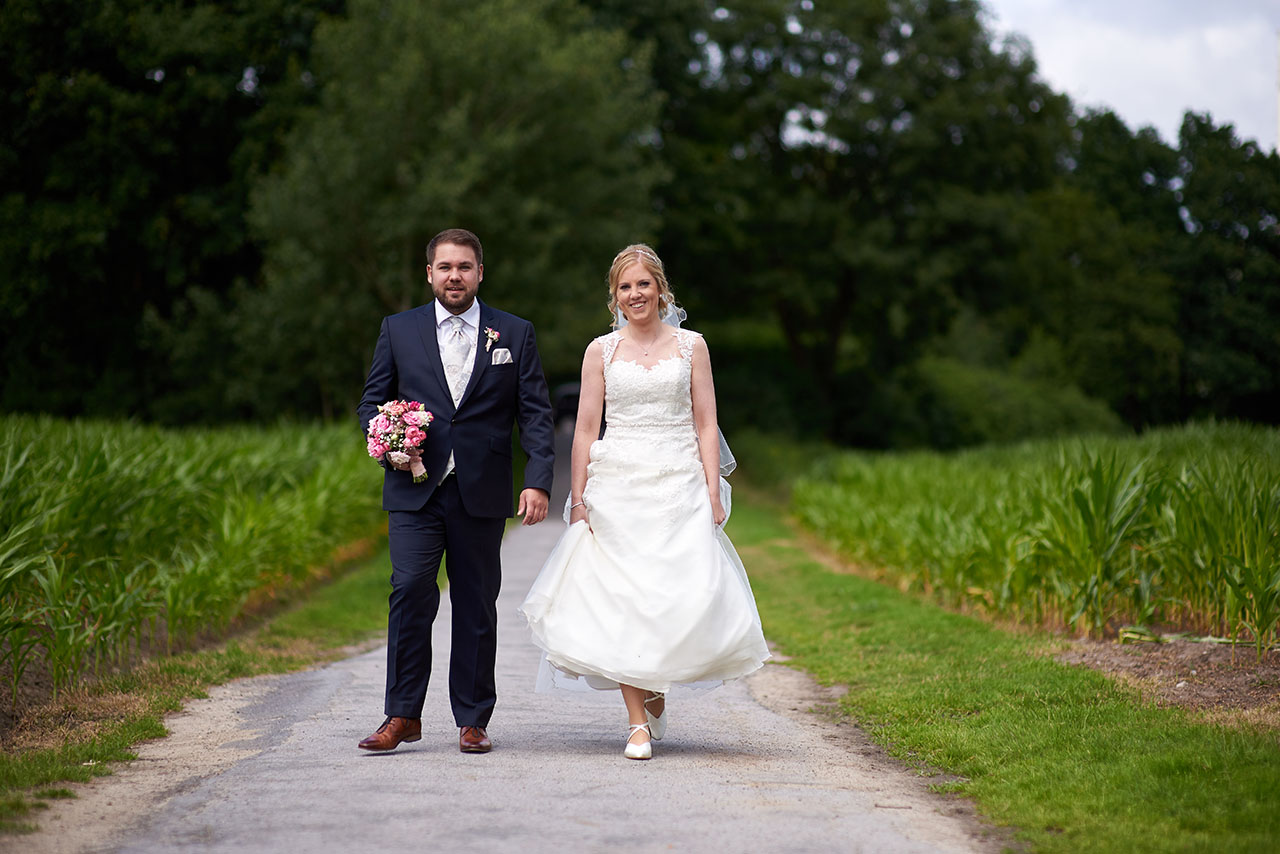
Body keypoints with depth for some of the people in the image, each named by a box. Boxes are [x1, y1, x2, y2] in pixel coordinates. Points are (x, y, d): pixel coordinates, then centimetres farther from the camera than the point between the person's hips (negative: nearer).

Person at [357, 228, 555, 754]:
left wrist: (538, 482, -8)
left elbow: (536, 415, 4)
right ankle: (403, 715, -4)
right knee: (410, 591, -13)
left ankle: (473, 720, 14)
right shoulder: (398, 330, 10)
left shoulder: (515, 334, 8)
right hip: (414, 491, 0)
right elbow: (372, 403, 14)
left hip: (481, 494, 0)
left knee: (477, 606, 4)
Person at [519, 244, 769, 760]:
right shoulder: (601, 351, 8)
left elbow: (706, 425, 6)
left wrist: (713, 493, -2)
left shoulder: (691, 346, 8)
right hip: (616, 486, 0)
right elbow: (586, 429, 6)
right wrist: (577, 498, 0)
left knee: (690, 595, -9)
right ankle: (638, 722, -1)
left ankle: (658, 684, 20)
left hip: (679, 485, 0)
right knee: (621, 600, -6)